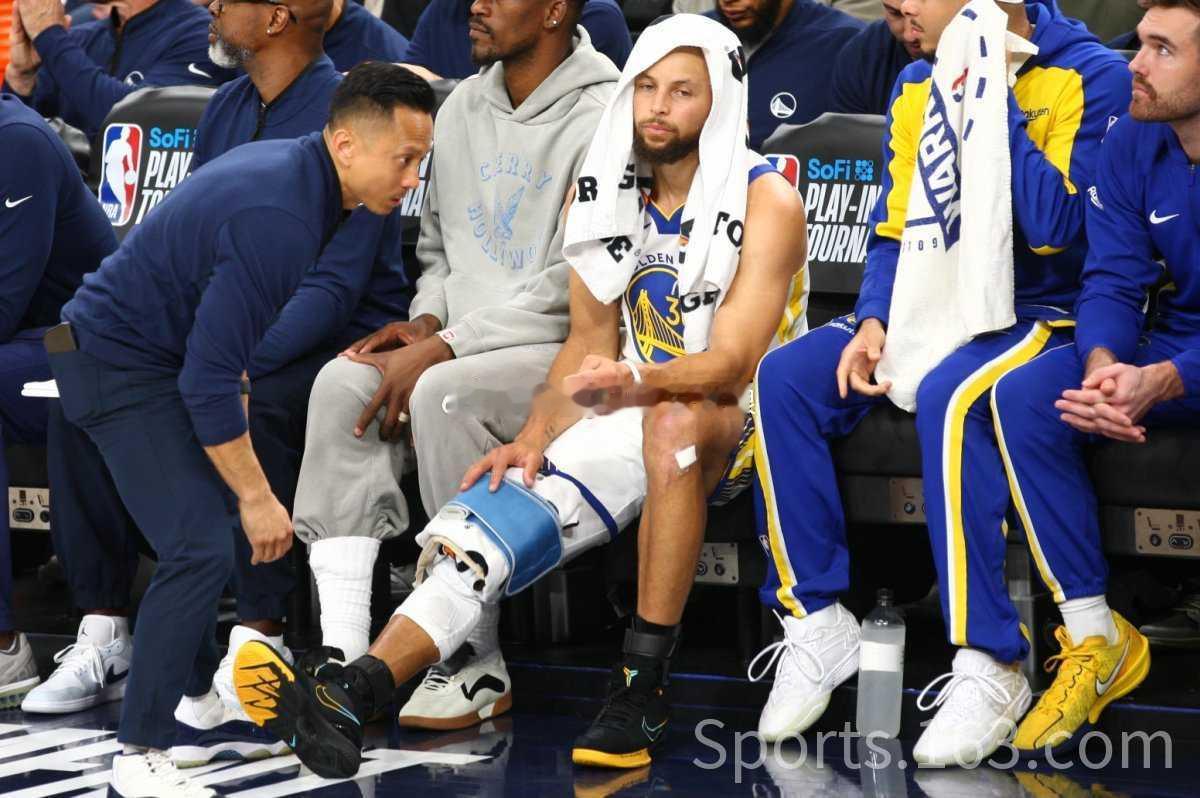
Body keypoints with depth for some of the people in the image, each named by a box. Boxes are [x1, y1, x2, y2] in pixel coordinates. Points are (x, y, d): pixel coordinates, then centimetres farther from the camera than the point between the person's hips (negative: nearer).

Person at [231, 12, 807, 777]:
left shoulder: (767, 202, -12)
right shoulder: (608, 193, 6)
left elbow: (732, 363, -21)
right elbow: (590, 341, 10)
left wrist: (635, 383, -40)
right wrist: (535, 439, -7)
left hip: (736, 424, -5)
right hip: (640, 413, 5)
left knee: (674, 421, -39)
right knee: (511, 504, -20)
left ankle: (642, 691, -33)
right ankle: (352, 693, -36)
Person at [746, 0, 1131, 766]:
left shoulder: (1091, 75, -8)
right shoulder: (917, 86, 11)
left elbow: (1055, 227, -19)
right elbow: (893, 229, 13)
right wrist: (873, 322, -6)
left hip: (1042, 317, -6)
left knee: (949, 397, -38)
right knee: (783, 379, -19)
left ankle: (990, 668, -33)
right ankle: (817, 623, -11)